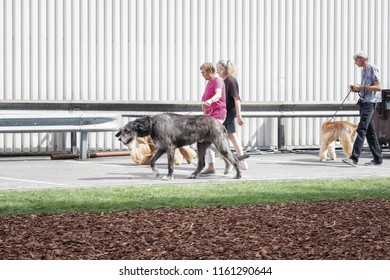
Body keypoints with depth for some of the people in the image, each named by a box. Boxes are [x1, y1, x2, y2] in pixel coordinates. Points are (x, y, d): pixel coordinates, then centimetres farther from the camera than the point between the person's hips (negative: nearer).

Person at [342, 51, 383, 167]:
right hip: (363, 101, 10)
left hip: (370, 102, -10)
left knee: (361, 129, -17)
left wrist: (362, 87, -17)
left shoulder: (372, 69, -7)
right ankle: (378, 158, 13)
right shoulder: (363, 71, 20)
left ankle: (354, 158, -24)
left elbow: (379, 87, -14)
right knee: (370, 131, 9)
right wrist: (356, 88, 8)